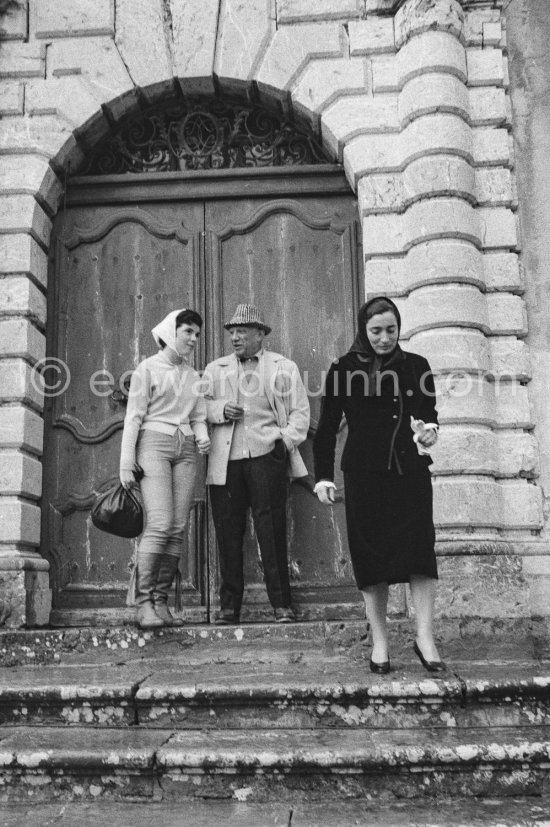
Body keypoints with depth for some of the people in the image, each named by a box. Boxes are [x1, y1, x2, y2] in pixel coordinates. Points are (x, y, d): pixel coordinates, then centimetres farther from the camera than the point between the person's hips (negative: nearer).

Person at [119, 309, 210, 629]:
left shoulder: (193, 376, 18)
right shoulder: (148, 368, 2)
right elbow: (134, 416, -2)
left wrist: (202, 436, -4)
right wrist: (126, 464, -7)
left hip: (185, 450, 5)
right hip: (154, 444, -5)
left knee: (178, 529, -1)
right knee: (160, 525, -16)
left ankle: (162, 602, 5)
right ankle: (144, 602, -9)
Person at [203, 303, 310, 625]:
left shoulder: (283, 367, 15)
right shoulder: (215, 369, 21)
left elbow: (300, 411, 10)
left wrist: (287, 439, -5)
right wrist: (221, 410, -5)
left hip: (265, 454, -2)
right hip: (225, 459, 2)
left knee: (272, 529, -5)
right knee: (228, 531, 2)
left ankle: (282, 604, 2)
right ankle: (229, 605, 11)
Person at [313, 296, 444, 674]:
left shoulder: (416, 366, 7)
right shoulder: (343, 369, 3)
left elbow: (429, 412, 15)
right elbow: (327, 428, 4)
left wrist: (429, 430, -8)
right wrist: (324, 477, -1)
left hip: (411, 471, 1)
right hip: (363, 473, -1)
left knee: (420, 545, -10)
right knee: (371, 555, 2)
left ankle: (425, 635, -2)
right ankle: (380, 642, 12)